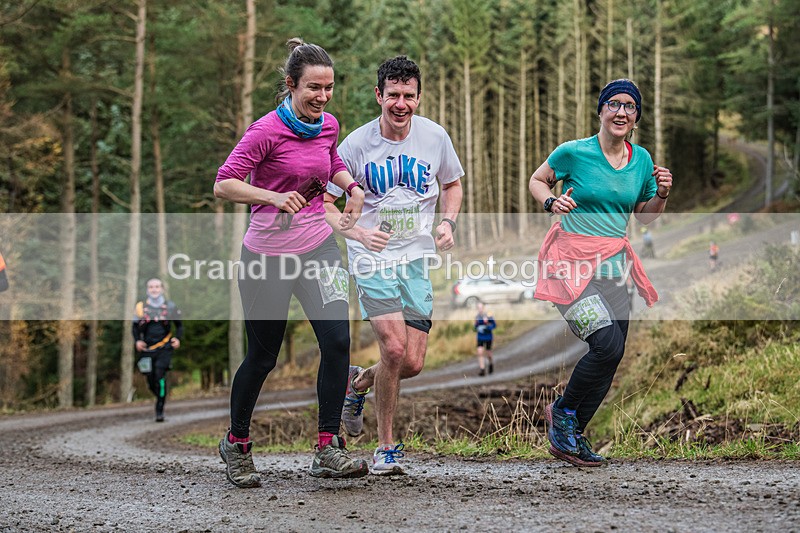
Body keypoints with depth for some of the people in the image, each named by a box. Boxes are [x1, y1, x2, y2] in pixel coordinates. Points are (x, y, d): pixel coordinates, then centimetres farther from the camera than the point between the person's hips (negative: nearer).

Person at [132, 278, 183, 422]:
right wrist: (137, 341, -5)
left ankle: (160, 410, -13)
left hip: (164, 349, -2)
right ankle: (161, 397, 34)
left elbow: (179, 325, 15)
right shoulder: (141, 307, 4)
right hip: (146, 349, 2)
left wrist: (178, 338, -3)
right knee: (151, 381, 2)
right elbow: (135, 327, 13)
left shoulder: (170, 306, 3)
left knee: (160, 376, -18)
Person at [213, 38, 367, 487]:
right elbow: (224, 184, -15)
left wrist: (352, 185, 6)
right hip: (267, 254, -5)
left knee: (338, 340, -12)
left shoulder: (329, 125, 4)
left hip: (318, 247, 5)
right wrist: (273, 197, -29)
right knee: (263, 355, 6)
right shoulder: (267, 130, -15)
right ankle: (236, 443, 29)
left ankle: (329, 450, -5)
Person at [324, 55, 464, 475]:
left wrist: (447, 223, -1)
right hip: (373, 257, -3)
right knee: (394, 349, -18)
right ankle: (386, 448, 1)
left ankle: (357, 382, 32)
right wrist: (357, 232, -18)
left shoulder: (435, 137, 0)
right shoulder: (357, 143, -8)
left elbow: (451, 184, 18)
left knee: (412, 364, -3)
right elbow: (323, 200, -1)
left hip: (418, 257, 3)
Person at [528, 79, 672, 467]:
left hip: (614, 263, 6)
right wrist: (552, 202, -12)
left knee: (610, 359, 3)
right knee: (608, 345, -20)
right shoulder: (573, 153, -7)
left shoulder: (642, 160, 7)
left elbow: (645, 216, 17)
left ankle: (569, 438, 19)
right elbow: (537, 180, 8)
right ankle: (562, 412, 6)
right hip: (573, 260, -6)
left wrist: (661, 195, -2)